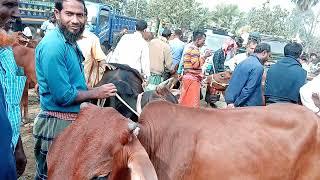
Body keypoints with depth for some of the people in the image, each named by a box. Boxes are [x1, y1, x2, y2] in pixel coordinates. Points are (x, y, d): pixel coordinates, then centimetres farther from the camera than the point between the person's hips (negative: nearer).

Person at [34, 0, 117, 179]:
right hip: (57, 124, -9)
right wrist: (97, 93, -11)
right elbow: (63, 96, -23)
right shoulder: (53, 45, -22)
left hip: (74, 120, 9)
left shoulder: (72, 43, 7)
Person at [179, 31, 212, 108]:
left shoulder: (190, 48, 19)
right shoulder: (194, 49, -12)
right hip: (192, 78, -10)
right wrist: (204, 57, -11)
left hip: (188, 77, 10)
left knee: (185, 100, 12)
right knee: (192, 102, -6)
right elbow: (196, 64, -20)